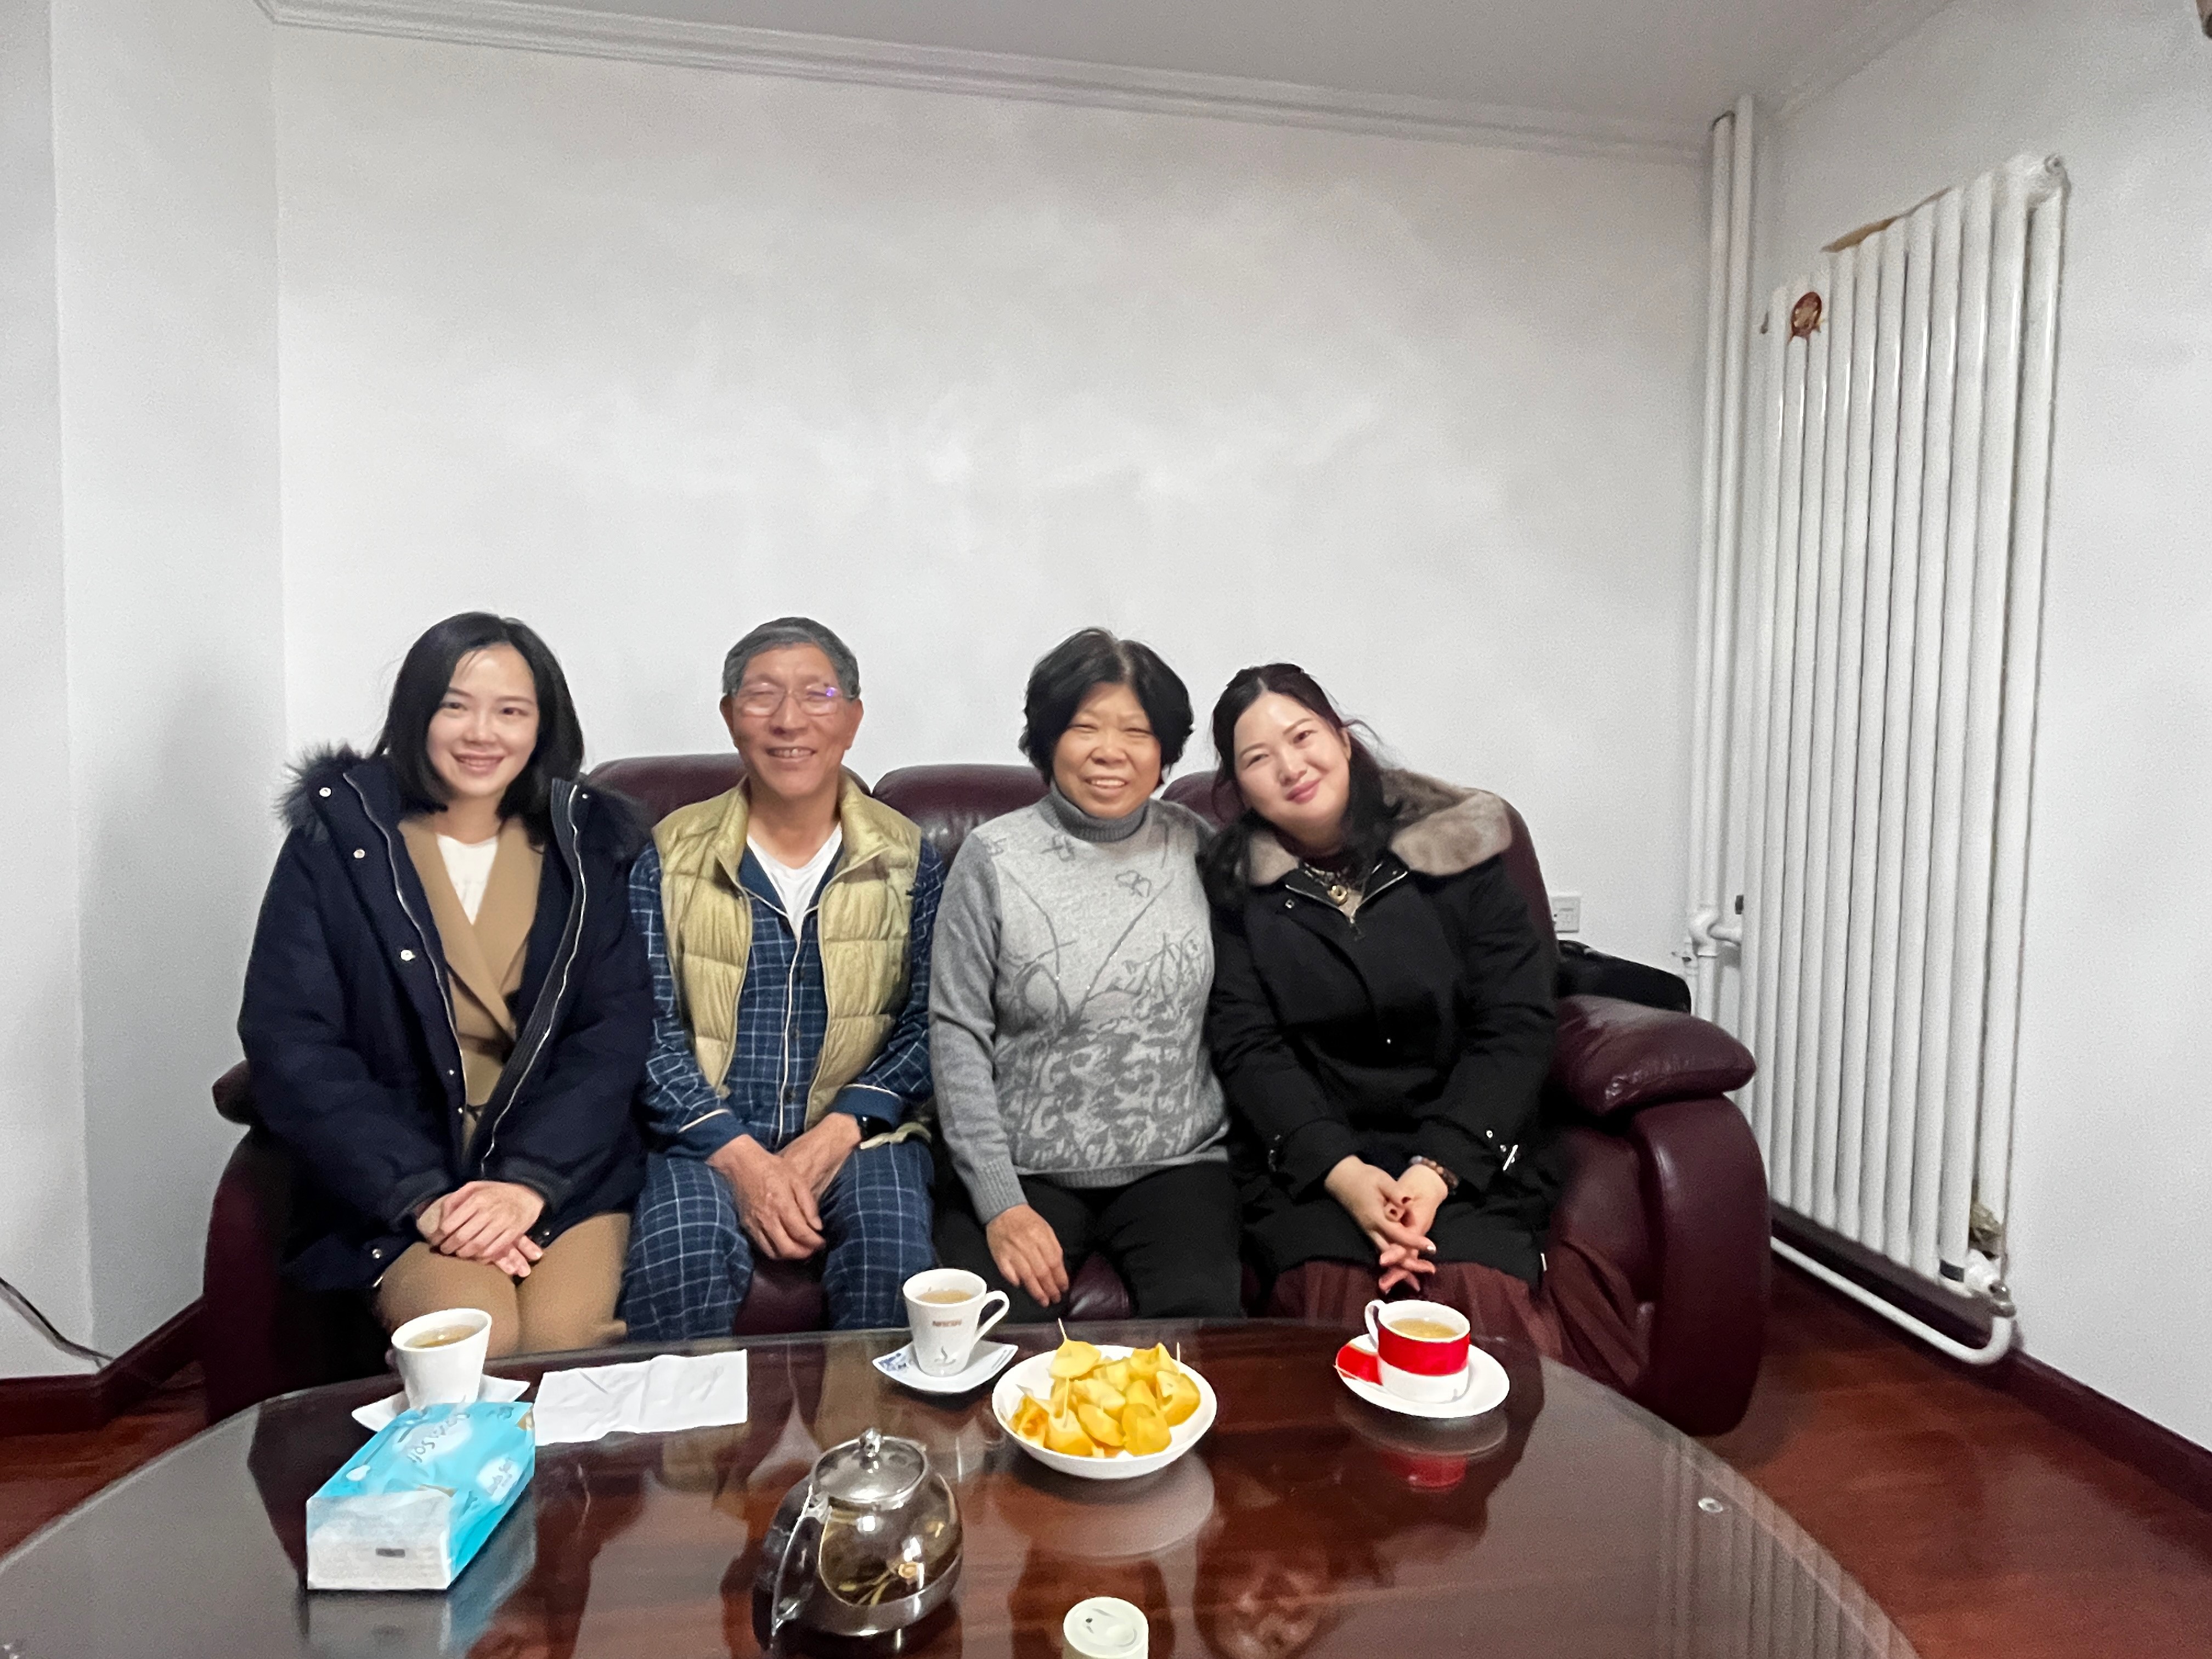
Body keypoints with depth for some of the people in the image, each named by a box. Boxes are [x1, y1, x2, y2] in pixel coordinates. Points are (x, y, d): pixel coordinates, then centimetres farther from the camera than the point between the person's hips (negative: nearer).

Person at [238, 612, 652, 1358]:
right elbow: (289, 1043, -4)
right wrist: (421, 1196, -14)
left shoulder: (588, 845, 5)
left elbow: (617, 1029, -1)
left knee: (562, 1336, -23)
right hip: (390, 1179, 0)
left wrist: (530, 1179, -15)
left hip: (565, 1168, 1)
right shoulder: (336, 844, 2)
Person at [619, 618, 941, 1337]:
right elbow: (649, 1029, -2)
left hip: (859, 1135, 0)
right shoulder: (669, 857, 3)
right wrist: (740, 1158, -14)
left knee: (894, 1256, -27)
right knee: (680, 1261, -29)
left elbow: (926, 1025, 0)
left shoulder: (908, 859, 5)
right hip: (708, 1136, 0)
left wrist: (835, 1134, -14)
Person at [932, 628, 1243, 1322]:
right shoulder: (993, 856, -3)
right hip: (1025, 1167, -1)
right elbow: (958, 1035, -4)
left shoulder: (1198, 847, 4)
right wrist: (1000, 1203, -9)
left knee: (1203, 1315, -22)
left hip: (1177, 1162, 2)